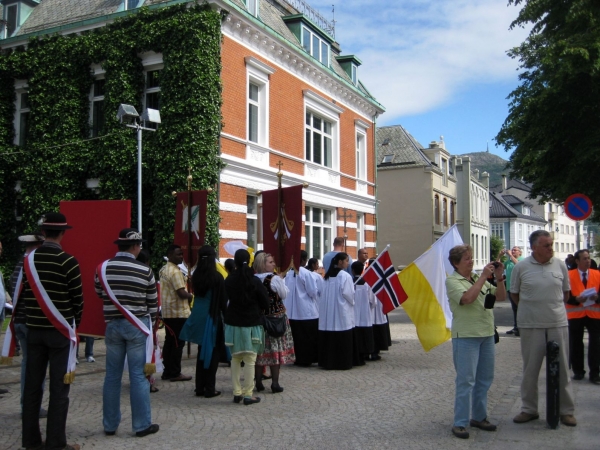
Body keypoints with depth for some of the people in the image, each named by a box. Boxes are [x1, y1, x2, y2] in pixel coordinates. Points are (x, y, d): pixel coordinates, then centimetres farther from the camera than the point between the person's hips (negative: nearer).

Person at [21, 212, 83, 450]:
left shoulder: (28, 259, 2)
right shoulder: (68, 261, -13)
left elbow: (23, 294, 7)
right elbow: (77, 298, -7)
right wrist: (74, 322, 12)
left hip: (34, 330, 5)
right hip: (60, 331, -5)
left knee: (32, 386, 11)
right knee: (59, 388, 0)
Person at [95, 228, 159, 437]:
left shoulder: (103, 268, -1)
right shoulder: (145, 271, -9)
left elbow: (99, 294, 13)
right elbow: (153, 302, -1)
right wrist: (149, 321, 15)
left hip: (113, 325, 3)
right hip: (137, 326, -3)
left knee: (112, 376, 10)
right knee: (139, 376, 2)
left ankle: (110, 425, 19)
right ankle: (142, 425, 9)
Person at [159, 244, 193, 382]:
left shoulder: (164, 270, 13)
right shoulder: (175, 271, -18)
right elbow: (181, 293, -24)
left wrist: (187, 295, 12)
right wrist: (191, 296, -5)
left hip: (167, 311, 10)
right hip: (178, 312, -10)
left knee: (169, 342, 13)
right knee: (178, 343, -3)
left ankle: (167, 371, 18)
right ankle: (175, 373, 2)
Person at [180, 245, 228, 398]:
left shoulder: (196, 275, 0)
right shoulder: (217, 277, -13)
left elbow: (196, 294, 10)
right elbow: (223, 300, -9)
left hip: (198, 316, 5)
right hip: (212, 317, -5)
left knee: (201, 351, 15)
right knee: (212, 353, 4)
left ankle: (200, 387, 18)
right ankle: (209, 388, 6)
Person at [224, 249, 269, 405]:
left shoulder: (228, 281, -2)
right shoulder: (255, 281, -9)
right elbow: (265, 303, -5)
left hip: (233, 324, 3)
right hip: (252, 324, -3)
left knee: (235, 359, 13)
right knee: (250, 360, 1)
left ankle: (237, 393, 15)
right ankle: (248, 394, 2)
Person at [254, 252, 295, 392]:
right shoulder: (275, 279, -14)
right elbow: (284, 295, -3)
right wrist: (281, 281, 9)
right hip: (276, 317, -4)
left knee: (260, 349, 11)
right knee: (276, 349, 3)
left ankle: (258, 382, 16)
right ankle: (275, 383, 4)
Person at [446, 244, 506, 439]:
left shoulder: (479, 277, 12)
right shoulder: (452, 281, -8)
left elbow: (501, 296, 13)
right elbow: (467, 298, -25)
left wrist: (499, 277, -2)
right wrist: (483, 276, -19)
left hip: (487, 335, 7)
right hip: (466, 337, -7)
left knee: (485, 379, 13)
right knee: (466, 381, -5)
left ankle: (479, 417, 26)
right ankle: (460, 423, 2)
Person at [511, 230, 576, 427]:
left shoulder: (560, 265, 1)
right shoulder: (521, 267, -4)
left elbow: (566, 292, 14)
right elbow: (514, 294, 7)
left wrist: (554, 307, 10)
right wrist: (531, 308, 7)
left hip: (558, 324, 1)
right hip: (531, 326, -1)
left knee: (562, 368, 7)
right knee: (530, 369, 7)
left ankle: (566, 410, 20)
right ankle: (529, 409, 21)